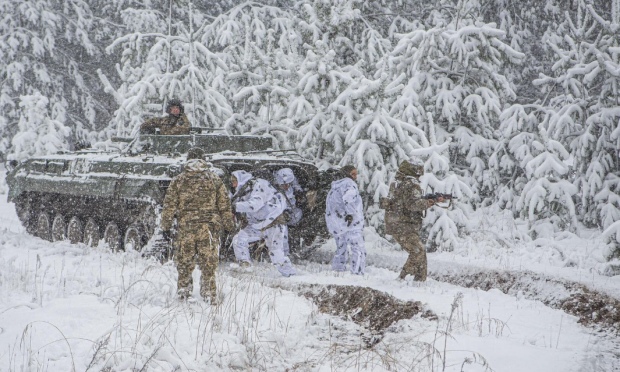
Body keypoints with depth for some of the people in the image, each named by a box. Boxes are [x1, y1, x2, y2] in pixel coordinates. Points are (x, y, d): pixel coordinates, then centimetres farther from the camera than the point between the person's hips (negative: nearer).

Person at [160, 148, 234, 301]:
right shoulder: (214, 179, 5)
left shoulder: (178, 181, 4)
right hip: (209, 225, 0)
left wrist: (166, 225, 10)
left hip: (186, 225, 0)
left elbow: (169, 205, 4)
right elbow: (224, 204, 7)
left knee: (184, 260, 12)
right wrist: (229, 224, 15)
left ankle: (183, 292, 17)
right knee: (208, 261, 3)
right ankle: (208, 294, 1)